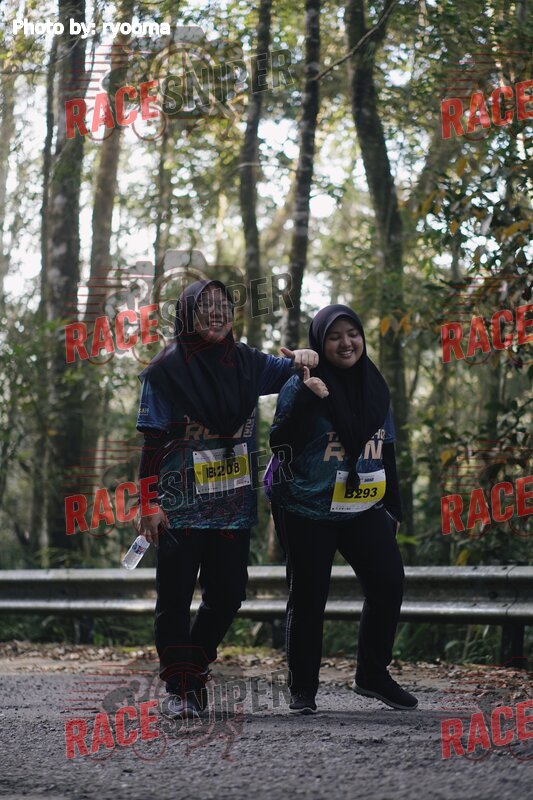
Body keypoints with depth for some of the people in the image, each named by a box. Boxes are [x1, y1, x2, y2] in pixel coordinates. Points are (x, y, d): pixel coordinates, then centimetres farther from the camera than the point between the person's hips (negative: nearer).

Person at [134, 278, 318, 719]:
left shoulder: (245, 362, 7)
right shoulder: (166, 368, -4)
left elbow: (289, 369, 19)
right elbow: (153, 441, -5)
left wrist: (302, 358, -7)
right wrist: (148, 504, -11)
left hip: (234, 504, 4)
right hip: (181, 505, -4)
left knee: (228, 595, 8)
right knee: (175, 597, -4)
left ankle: (194, 669, 28)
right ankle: (179, 688, 5)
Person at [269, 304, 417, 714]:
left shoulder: (375, 386, 10)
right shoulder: (301, 385, -7)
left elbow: (386, 449, 18)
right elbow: (281, 444, -15)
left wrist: (393, 507, 18)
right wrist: (307, 399, -27)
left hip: (365, 508, 5)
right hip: (309, 510, -5)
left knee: (388, 580, -6)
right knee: (309, 597, 1)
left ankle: (373, 675, 11)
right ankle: (303, 690, 13)